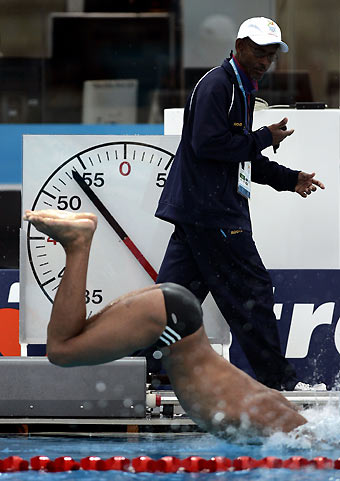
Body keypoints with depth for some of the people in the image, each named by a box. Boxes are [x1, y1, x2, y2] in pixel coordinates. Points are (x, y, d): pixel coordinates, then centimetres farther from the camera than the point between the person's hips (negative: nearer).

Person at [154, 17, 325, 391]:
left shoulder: (241, 89, 21)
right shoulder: (216, 85, -11)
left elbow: (242, 158, 27)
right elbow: (208, 143, -22)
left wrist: (289, 178, 19)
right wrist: (264, 139, -14)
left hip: (196, 209, 10)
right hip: (210, 210, -10)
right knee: (251, 290, -6)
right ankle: (277, 378, -1)